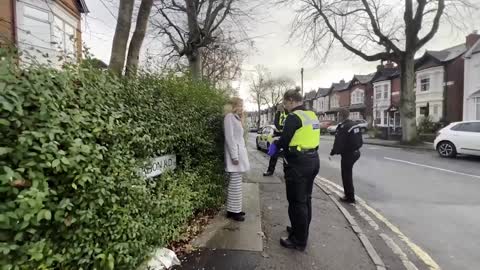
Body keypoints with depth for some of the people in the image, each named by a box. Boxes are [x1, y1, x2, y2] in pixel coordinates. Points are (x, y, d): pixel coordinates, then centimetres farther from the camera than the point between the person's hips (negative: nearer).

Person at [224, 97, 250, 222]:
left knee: (236, 184, 11)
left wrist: (240, 155, 15)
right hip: (235, 154, -9)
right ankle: (233, 211, 4)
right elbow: (229, 137, -16)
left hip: (240, 153, 9)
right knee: (235, 184, -5)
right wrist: (234, 156, -20)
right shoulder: (229, 117, -8)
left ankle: (234, 209, 19)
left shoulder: (236, 118, 21)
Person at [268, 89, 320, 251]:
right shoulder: (312, 116, 11)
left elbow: (284, 140, -20)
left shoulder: (293, 117, -16)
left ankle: (299, 240, 15)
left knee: (297, 202, 2)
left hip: (298, 164, -9)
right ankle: (301, 230, 38)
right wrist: (280, 145, 14)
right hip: (312, 160, 9)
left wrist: (275, 146, 2)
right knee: (305, 199, 20)